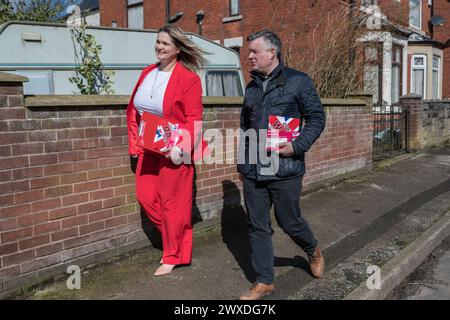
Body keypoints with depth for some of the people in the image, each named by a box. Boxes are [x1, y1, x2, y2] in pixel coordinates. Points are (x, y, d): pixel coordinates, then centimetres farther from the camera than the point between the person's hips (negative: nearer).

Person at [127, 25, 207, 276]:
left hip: (173, 151, -7)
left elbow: (194, 118, -15)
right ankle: (175, 237, 35)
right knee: (146, 197, 10)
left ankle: (173, 256, 23)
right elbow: (133, 110, 14)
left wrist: (179, 146, -24)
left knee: (172, 203, 4)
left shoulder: (188, 78, -11)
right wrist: (134, 143, 8)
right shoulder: (147, 74, 9)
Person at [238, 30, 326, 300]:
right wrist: (242, 163, 19)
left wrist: (297, 146, -17)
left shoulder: (298, 81, -3)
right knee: (258, 227, 8)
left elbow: (317, 118, -4)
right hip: (253, 172, 5)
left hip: (285, 170, -5)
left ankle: (314, 251, 40)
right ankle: (264, 281, 22)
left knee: (290, 222, 8)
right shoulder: (251, 87, 13)